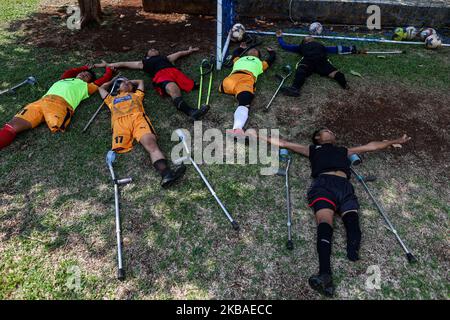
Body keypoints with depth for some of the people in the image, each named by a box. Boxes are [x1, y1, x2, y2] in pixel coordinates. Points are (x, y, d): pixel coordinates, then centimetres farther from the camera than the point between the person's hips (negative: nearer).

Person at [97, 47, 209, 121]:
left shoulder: (166, 58, 44)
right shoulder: (144, 62, 37)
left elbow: (179, 53, 57)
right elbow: (124, 64, 40)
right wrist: (108, 65, 39)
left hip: (174, 70, 5)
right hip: (160, 74, -5)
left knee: (192, 85, -25)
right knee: (173, 89, -39)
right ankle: (191, 112, -62)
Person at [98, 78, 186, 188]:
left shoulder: (136, 95, 41)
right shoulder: (112, 99, 43)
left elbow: (140, 81, 56)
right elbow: (101, 88, 57)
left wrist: (130, 81, 67)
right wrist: (113, 80, 68)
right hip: (119, 121, 4)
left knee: (151, 143, -32)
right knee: (120, 148, -28)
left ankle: (166, 174, -55)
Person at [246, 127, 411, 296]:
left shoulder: (344, 150, 43)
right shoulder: (312, 149, 35)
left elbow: (371, 146, 51)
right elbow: (281, 143, 34)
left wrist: (396, 141, 54)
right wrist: (257, 135, 33)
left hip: (345, 186, 5)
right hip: (323, 184, -4)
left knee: (352, 219, -30)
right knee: (324, 223, -32)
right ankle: (325, 274, -50)